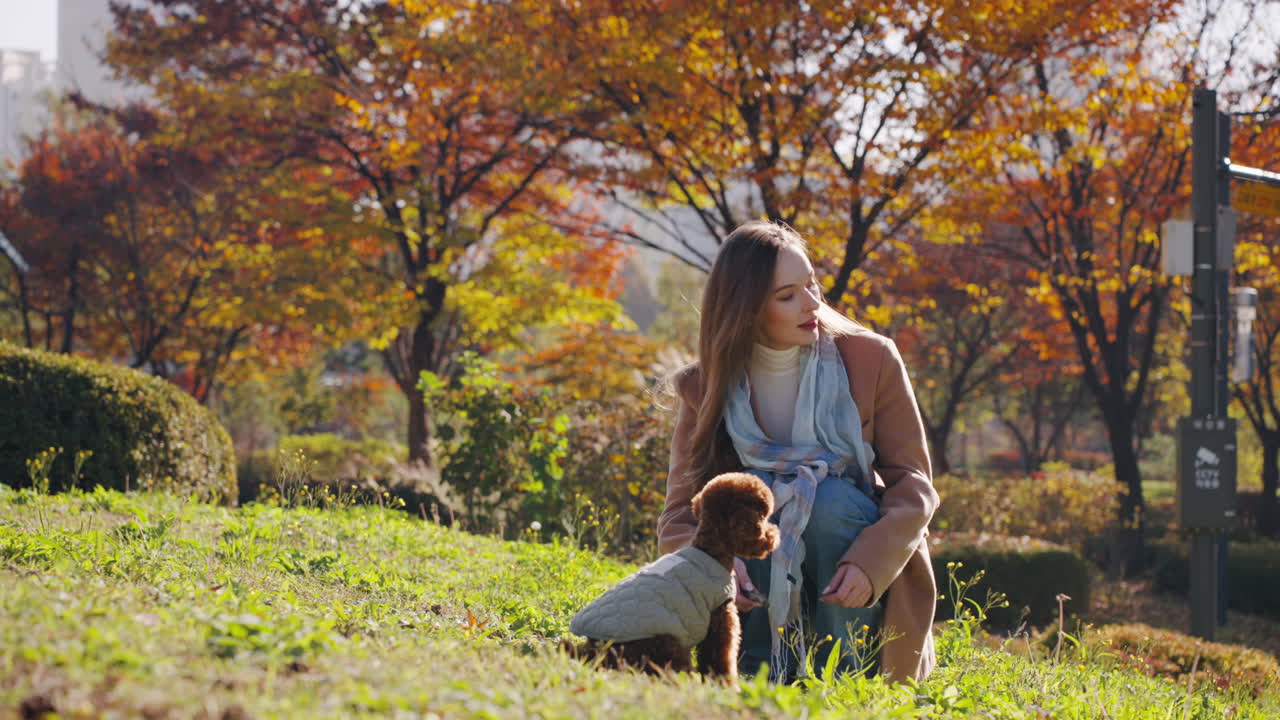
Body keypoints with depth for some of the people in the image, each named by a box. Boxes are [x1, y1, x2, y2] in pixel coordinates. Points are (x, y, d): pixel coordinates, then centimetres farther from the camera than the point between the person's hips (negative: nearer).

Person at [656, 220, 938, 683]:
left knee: (831, 496, -29)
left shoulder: (871, 359, -8)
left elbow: (914, 482, -10)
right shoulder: (706, 388, -5)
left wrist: (869, 562, -29)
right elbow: (678, 518, -7)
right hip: (763, 593, 1)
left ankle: (843, 675, -19)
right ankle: (759, 674, -19)